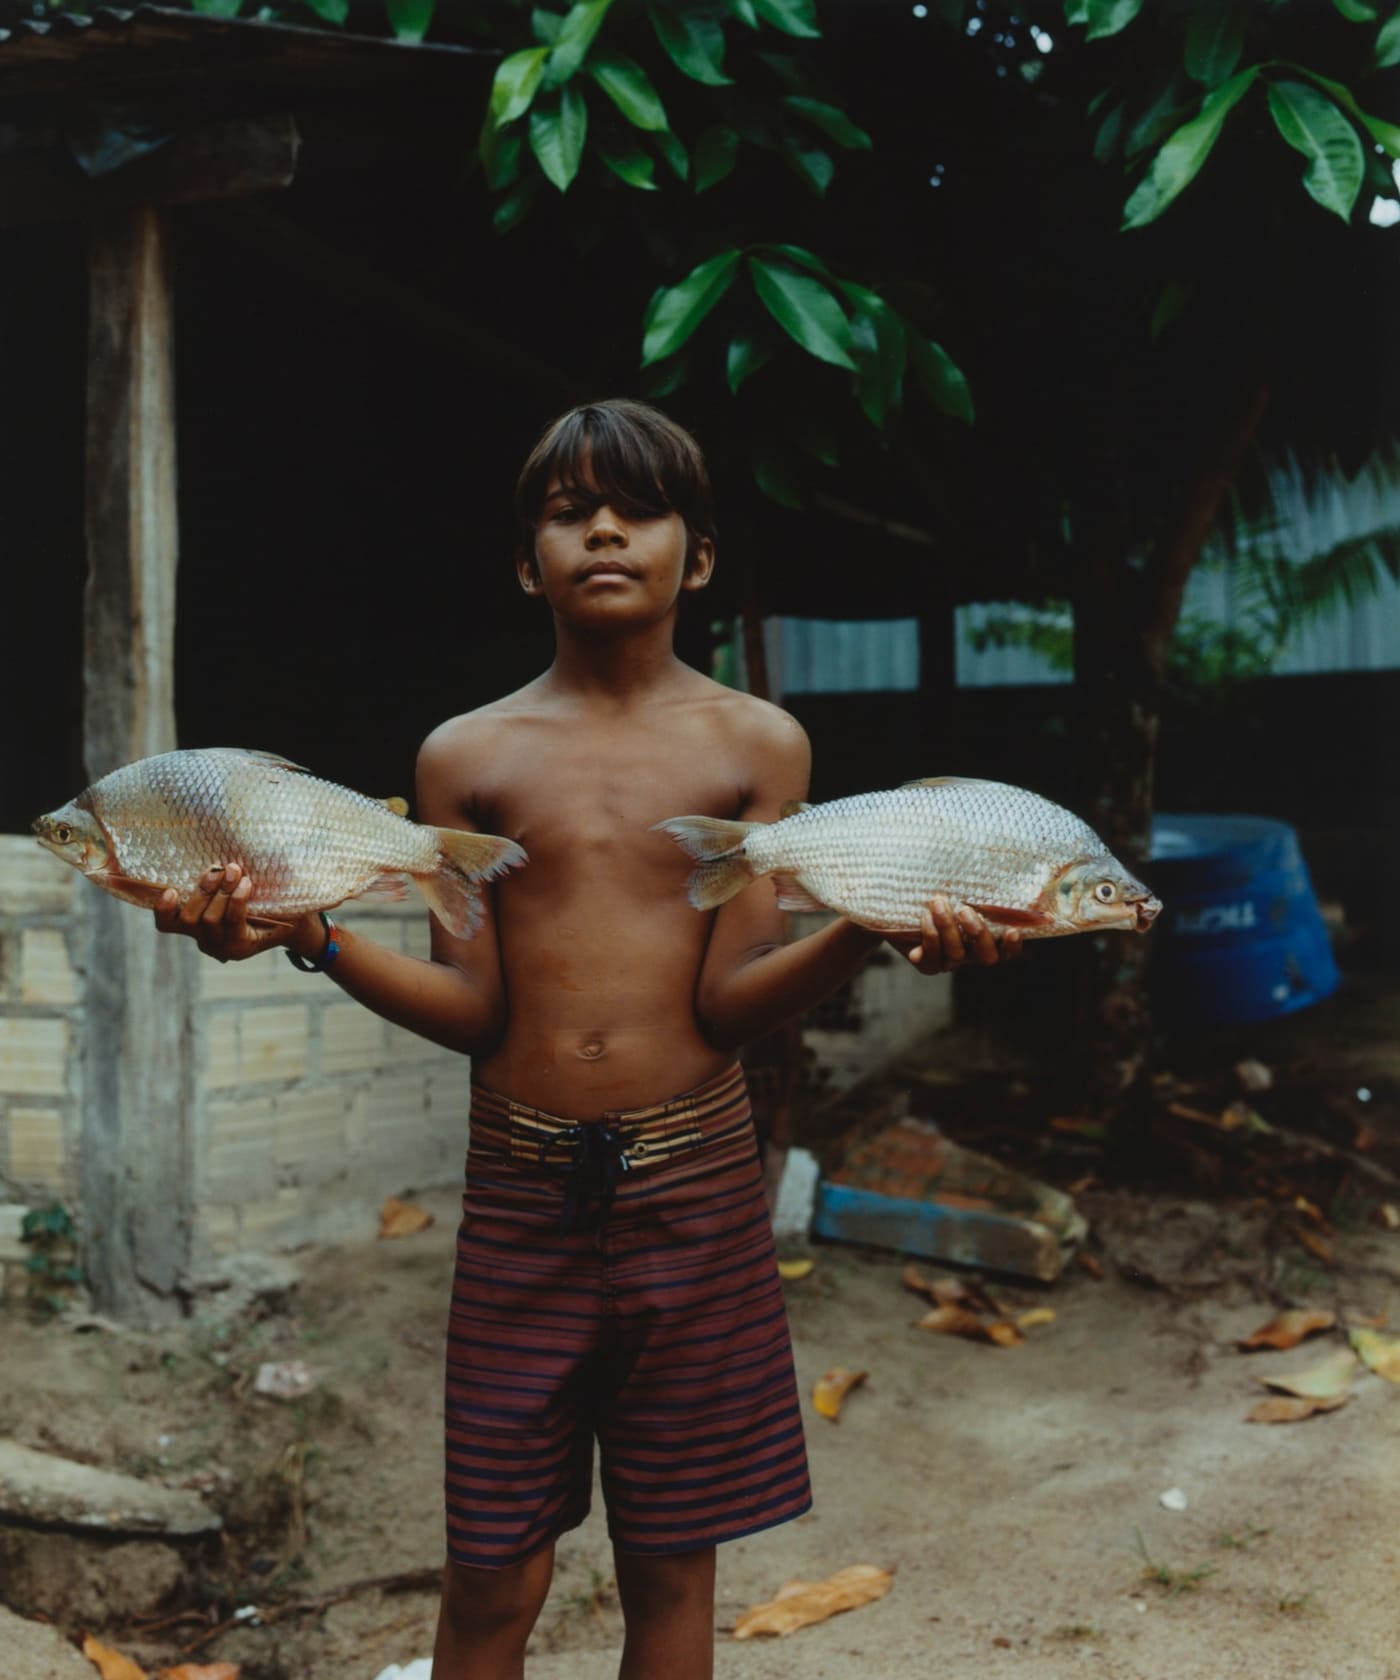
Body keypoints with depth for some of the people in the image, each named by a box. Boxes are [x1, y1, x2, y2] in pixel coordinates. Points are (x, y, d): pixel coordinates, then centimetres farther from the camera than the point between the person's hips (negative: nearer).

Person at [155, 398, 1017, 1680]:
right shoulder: (468, 756, 4)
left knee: (672, 1569, 12)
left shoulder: (757, 744, 1)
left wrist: (865, 932, -25)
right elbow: (473, 1010, -3)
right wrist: (313, 936, -19)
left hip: (692, 1190, 0)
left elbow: (728, 1001, -6)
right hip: (521, 1193, 1)